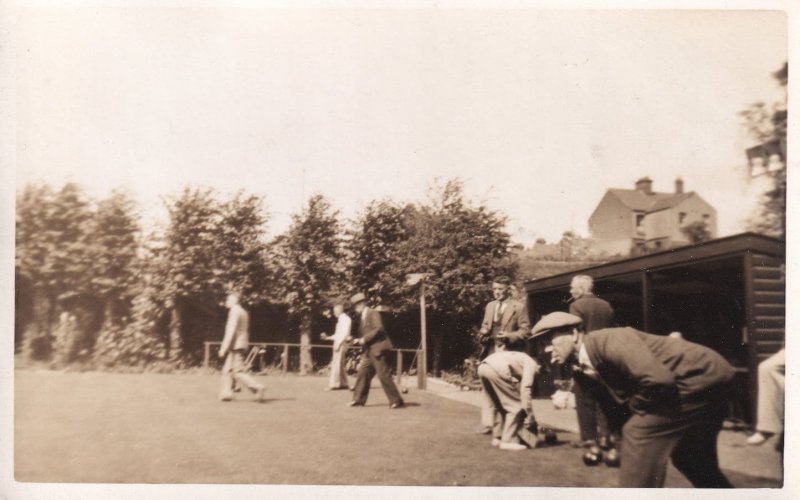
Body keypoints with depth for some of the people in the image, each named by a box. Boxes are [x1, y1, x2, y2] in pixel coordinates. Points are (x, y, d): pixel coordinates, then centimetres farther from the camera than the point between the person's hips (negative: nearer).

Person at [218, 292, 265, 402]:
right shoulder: (243, 312, 18)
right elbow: (245, 330, 20)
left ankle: (257, 387, -16)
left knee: (238, 372, -9)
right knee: (227, 370, 12)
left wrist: (224, 348, -19)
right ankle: (226, 393, 11)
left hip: (235, 346, -10)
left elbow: (231, 331, -19)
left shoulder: (234, 311, -12)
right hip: (241, 345, 10)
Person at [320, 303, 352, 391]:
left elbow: (345, 333, -18)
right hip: (337, 344, 10)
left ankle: (333, 384, -11)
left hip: (341, 344, -10)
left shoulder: (345, 319, -8)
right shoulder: (340, 320, 20)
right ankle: (344, 384, 14)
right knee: (339, 365, 11)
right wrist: (327, 337, 14)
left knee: (336, 364, -10)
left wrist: (338, 343, -22)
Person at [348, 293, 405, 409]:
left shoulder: (373, 313, -10)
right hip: (369, 351, 9)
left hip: (377, 349, -9)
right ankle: (359, 400, 16)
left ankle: (397, 401, -3)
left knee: (384, 376, -8)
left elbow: (378, 329, -21)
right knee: (362, 373, 8)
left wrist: (364, 339, -19)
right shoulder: (362, 317, 18)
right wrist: (358, 341, 5)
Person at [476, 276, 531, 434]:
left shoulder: (519, 307, -1)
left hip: (509, 354, -5)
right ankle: (487, 423, 7)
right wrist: (483, 333, 0)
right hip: (491, 353, 5)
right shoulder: (490, 306, 16)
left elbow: (525, 331, -4)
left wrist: (509, 336, -18)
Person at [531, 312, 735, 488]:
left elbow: (659, 379, -32)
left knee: (639, 431, -13)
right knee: (694, 460, 24)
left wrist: (636, 405, -15)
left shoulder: (606, 341, -23)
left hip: (700, 376, -10)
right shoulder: (591, 361, 6)